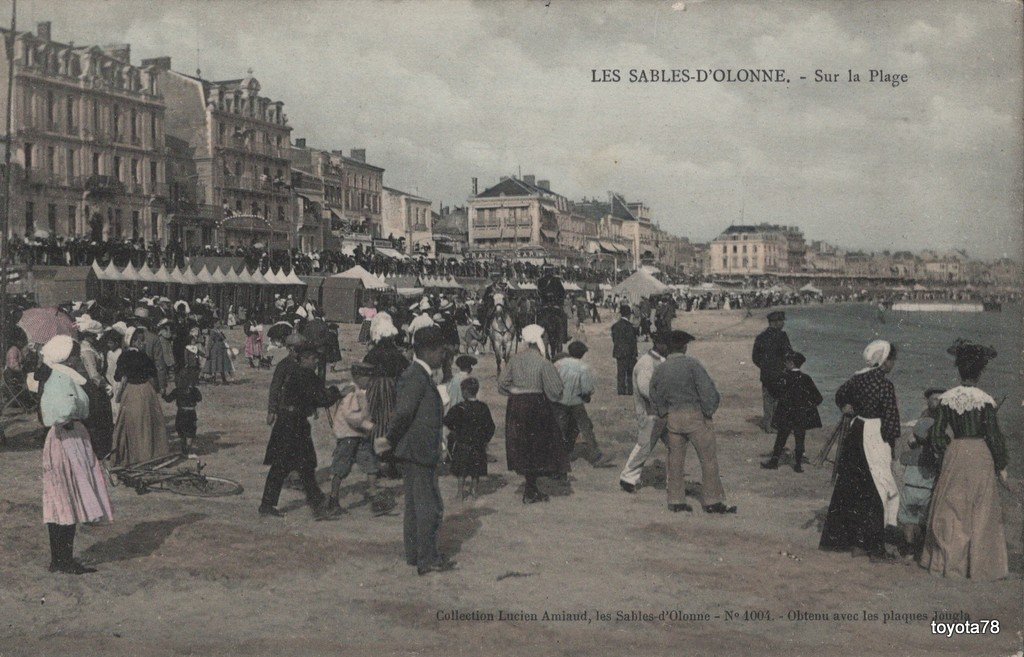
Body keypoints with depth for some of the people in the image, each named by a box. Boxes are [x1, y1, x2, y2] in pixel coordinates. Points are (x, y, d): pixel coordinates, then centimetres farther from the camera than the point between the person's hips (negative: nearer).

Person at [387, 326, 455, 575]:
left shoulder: (421, 375, 14)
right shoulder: (417, 377, -19)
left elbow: (404, 412, 17)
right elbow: (404, 412, -25)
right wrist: (390, 440, -13)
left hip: (415, 452, 11)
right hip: (418, 452, -11)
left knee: (416, 505, 17)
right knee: (430, 507, -4)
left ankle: (414, 554, 26)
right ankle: (427, 559, 4)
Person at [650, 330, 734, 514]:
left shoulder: (660, 369, 5)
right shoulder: (691, 364, -11)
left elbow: (654, 397, 11)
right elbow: (707, 389, -16)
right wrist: (709, 411, -4)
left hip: (672, 418, 5)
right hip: (695, 416, -5)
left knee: (675, 459, 14)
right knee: (708, 458, 5)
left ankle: (676, 500, 19)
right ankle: (712, 501, 8)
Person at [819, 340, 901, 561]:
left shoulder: (858, 378, 5)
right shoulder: (885, 385, -17)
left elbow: (840, 395, 24)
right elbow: (891, 420, -16)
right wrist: (891, 441, -4)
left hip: (855, 433, 8)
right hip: (875, 438, -8)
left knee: (851, 489, 13)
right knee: (878, 492, 1)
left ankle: (855, 543, 23)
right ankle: (875, 548, 4)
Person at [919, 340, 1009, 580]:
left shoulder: (947, 398, -3)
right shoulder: (985, 400, -10)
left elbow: (936, 434, 0)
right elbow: (994, 436, -7)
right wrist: (1001, 465, 3)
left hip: (955, 454, 2)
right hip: (981, 455, -2)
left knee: (951, 510, 10)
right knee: (980, 513, 7)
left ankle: (949, 563, 13)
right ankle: (979, 566, 12)